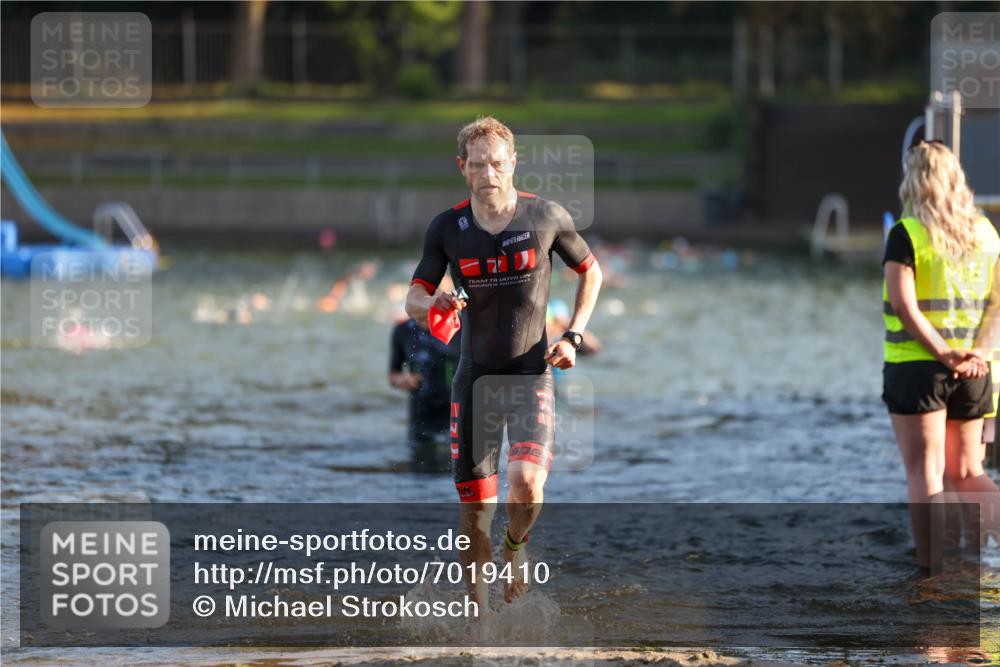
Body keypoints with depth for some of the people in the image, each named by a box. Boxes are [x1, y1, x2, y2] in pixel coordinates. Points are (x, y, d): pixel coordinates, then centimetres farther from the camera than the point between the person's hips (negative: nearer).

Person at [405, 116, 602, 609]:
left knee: (527, 481, -23)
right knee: (475, 506, 0)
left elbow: (591, 273, 11)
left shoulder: (547, 217, -5)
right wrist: (434, 305, -21)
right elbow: (413, 301, 3)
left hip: (531, 374, -1)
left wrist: (573, 336, 0)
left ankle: (516, 546, 10)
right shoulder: (447, 229, -2)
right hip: (474, 378, 2)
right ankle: (478, 607, 15)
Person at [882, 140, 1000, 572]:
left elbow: (904, 306, -18)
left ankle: (932, 572, 0)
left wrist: (946, 356, -18)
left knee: (925, 474, 1)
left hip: (916, 367, -5)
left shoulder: (907, 234, -8)